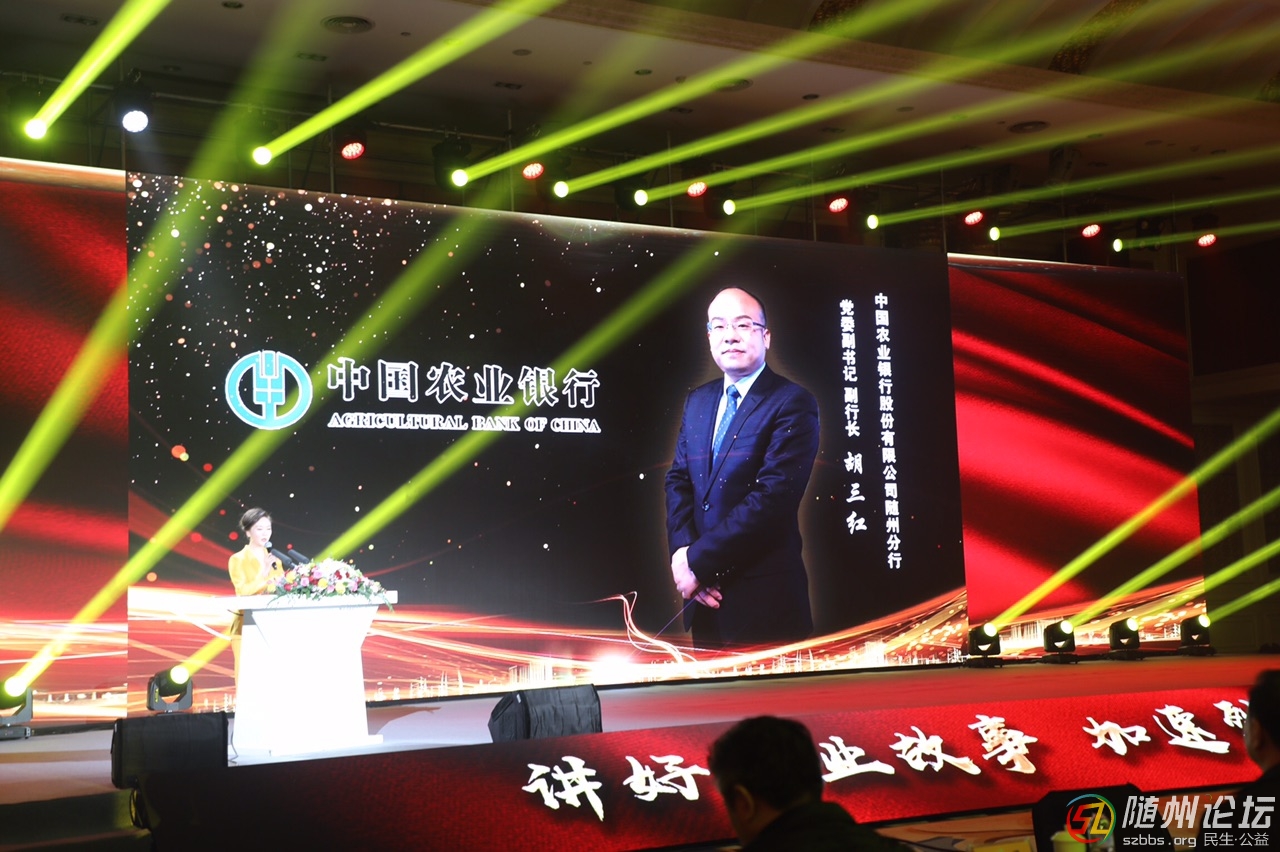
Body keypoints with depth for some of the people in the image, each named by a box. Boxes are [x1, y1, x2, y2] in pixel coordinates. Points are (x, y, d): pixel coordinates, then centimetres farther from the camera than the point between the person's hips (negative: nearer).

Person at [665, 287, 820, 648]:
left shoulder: (792, 403, -10)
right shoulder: (698, 400, 12)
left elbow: (773, 496, -19)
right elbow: (679, 480, 10)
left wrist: (698, 561, -17)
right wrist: (682, 551, -8)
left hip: (764, 594, -6)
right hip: (704, 593, 6)